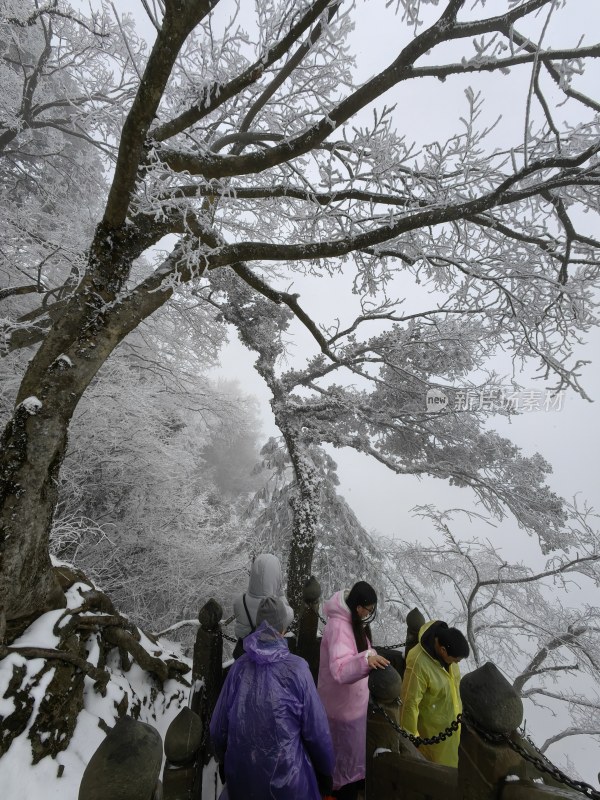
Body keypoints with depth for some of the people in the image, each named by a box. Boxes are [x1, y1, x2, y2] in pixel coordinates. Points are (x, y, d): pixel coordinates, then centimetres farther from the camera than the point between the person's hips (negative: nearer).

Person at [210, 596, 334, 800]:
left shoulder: (239, 666, -14)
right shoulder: (296, 668, -22)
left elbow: (218, 726, -4)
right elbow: (316, 731, -14)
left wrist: (226, 761, 15)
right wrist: (325, 771, 4)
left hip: (243, 775, 3)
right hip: (287, 775, -2)